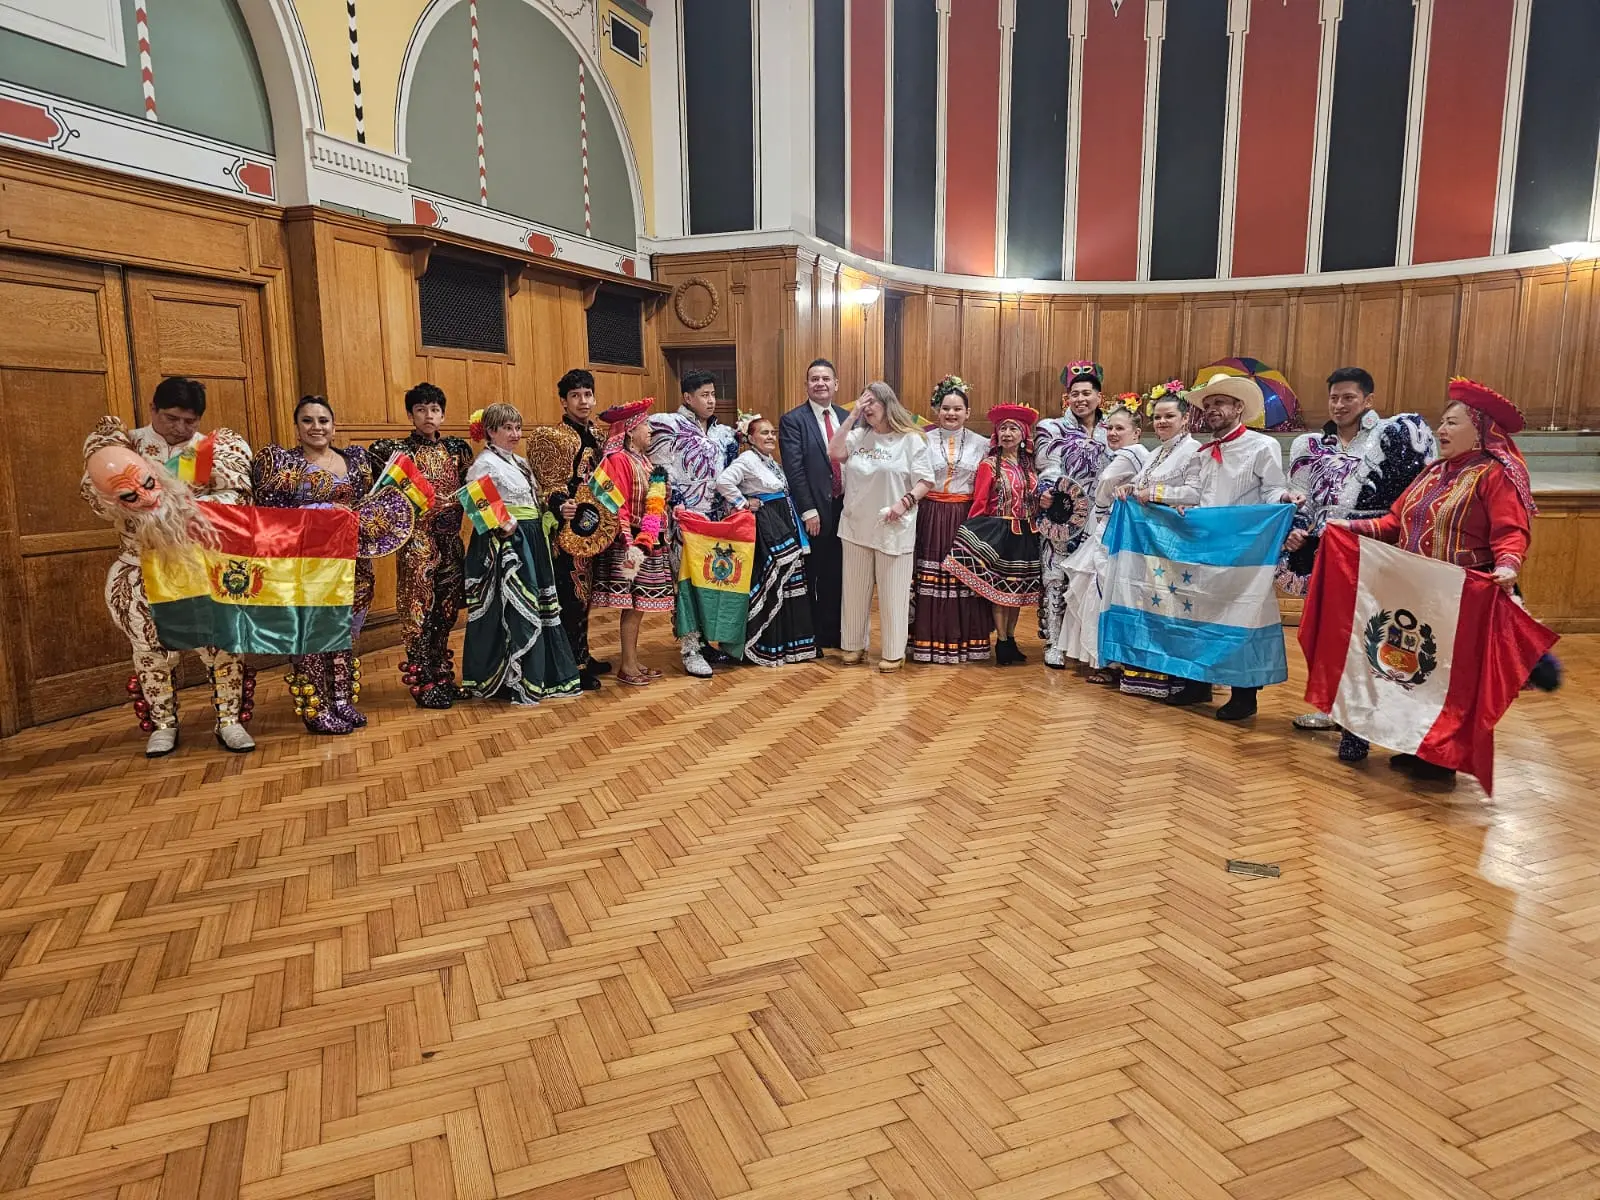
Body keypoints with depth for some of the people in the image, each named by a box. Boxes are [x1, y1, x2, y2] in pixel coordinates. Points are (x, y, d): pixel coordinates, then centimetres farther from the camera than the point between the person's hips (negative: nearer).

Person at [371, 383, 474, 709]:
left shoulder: (457, 448, 9)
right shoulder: (398, 449, -2)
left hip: (450, 539, 4)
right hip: (417, 540, -4)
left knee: (446, 609, 10)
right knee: (420, 610, 0)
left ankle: (442, 677, 23)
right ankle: (424, 683, 9)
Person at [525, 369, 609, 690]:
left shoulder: (596, 435, 13)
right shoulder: (551, 436, -10)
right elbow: (550, 486, -14)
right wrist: (561, 507, -32)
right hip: (567, 527, -8)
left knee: (585, 591, 14)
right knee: (571, 594, -5)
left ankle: (582, 655, 25)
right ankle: (571, 666, 3)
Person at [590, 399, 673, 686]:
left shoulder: (643, 460, 15)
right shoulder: (618, 460, -12)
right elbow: (617, 507, -18)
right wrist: (629, 543, -24)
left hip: (651, 543, 8)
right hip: (632, 543, -8)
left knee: (640, 604, 12)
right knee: (633, 603, -4)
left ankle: (633, 661, 20)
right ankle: (627, 666, 4)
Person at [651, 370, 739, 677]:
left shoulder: (723, 433, 14)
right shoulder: (669, 426, -5)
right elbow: (662, 474, -9)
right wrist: (677, 511, -15)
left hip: (717, 517, 6)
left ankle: (708, 640, 21)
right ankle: (690, 649, 1)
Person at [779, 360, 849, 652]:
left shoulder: (847, 417, 11)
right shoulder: (792, 420, -5)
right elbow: (794, 470, -11)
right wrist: (809, 511, -15)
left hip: (845, 507, 4)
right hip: (814, 511, -4)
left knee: (837, 575, 11)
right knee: (811, 577, 5)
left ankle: (833, 633, 24)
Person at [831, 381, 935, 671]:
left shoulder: (910, 439, -3)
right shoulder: (858, 435, 8)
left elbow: (925, 481, -4)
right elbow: (834, 453, -9)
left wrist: (906, 502, -20)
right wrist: (852, 415, -6)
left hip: (893, 528, -4)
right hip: (856, 526, 4)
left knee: (892, 591, 2)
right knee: (855, 588, 12)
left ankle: (894, 652, 13)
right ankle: (854, 644, 25)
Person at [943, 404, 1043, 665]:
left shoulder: (1029, 465, 9)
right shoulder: (990, 464, -6)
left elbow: (1034, 500, 14)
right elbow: (979, 503, -9)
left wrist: (1034, 525, 3)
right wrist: (974, 534, -14)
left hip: (1025, 535, 5)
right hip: (998, 533, -5)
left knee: (1019, 589, 10)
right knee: (999, 588, -2)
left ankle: (1011, 639, 20)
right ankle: (1002, 643, 7)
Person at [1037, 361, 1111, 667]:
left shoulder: (1108, 434, 13)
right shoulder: (1052, 429, 3)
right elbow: (1048, 471, -5)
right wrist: (1047, 493, -23)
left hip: (1095, 519, 3)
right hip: (1060, 518, -3)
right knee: (1056, 578, -2)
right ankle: (1054, 643, 4)